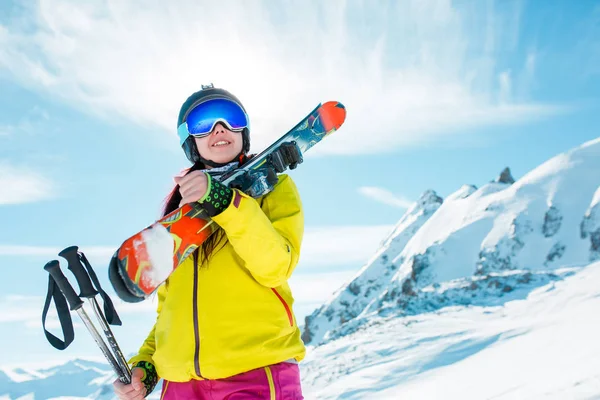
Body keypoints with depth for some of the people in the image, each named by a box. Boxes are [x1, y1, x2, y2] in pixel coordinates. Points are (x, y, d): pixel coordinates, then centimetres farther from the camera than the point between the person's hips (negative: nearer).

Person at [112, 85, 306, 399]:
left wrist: (224, 202, -22)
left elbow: (275, 267, -13)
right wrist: (146, 364, 9)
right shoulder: (180, 204, 15)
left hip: (257, 371, -3)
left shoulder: (272, 184, 5)